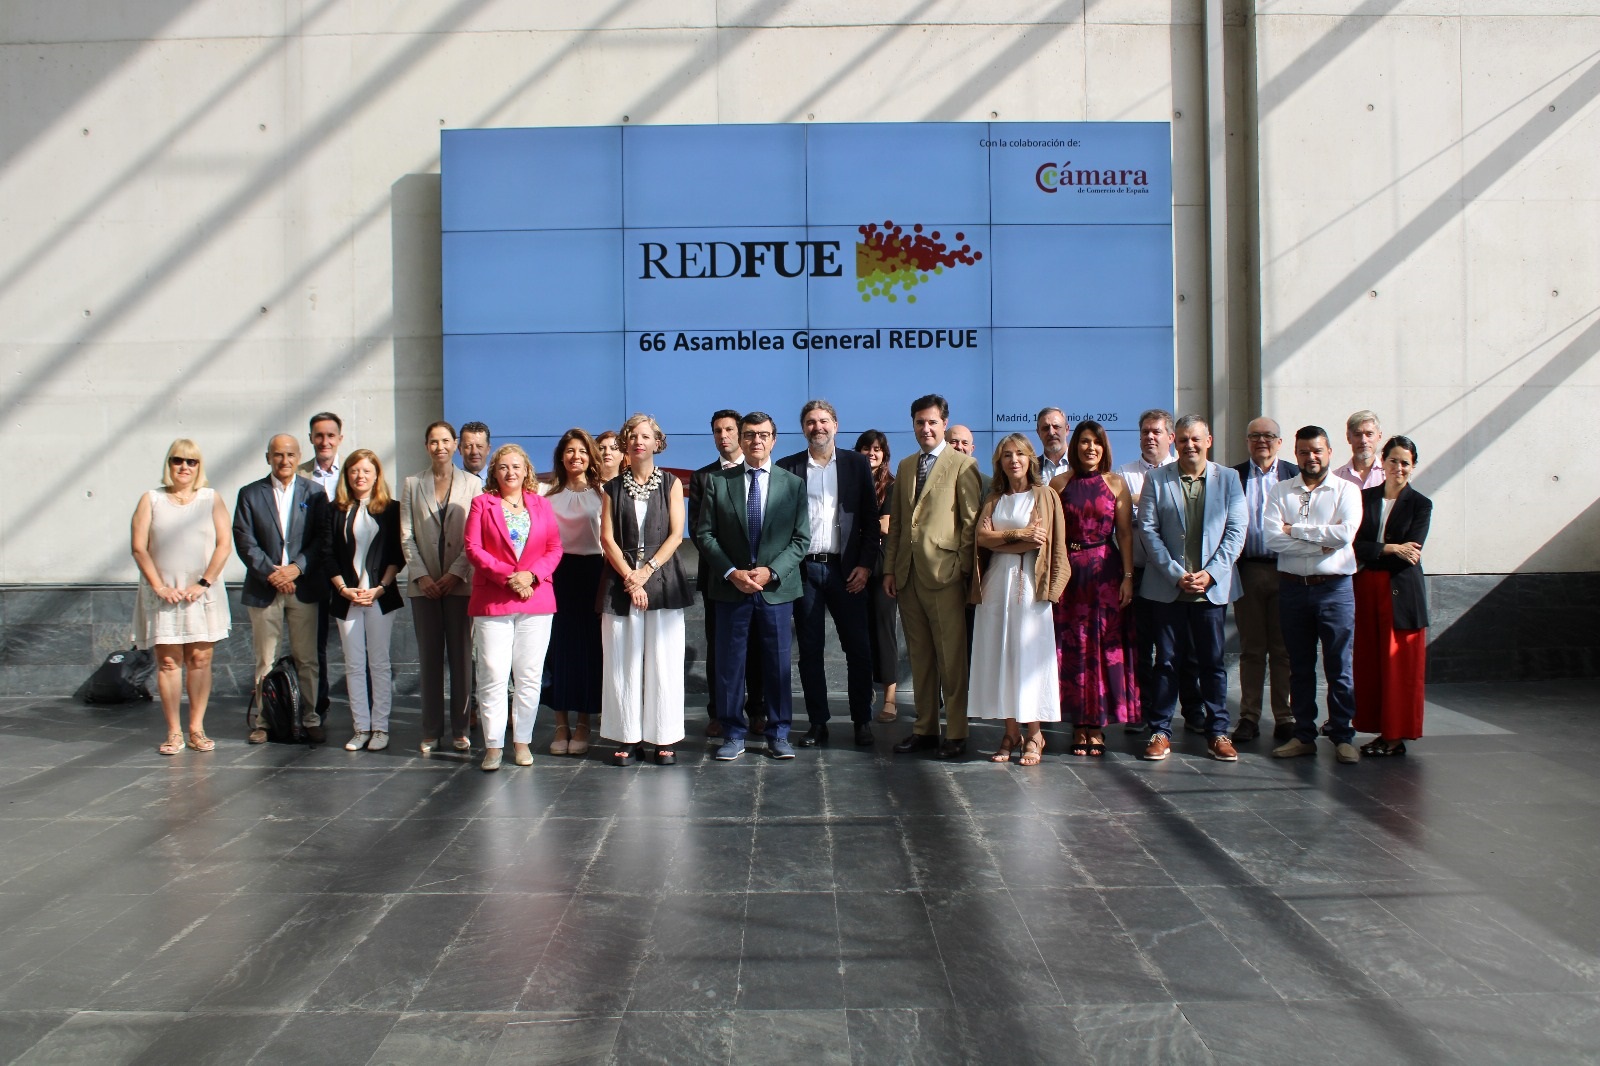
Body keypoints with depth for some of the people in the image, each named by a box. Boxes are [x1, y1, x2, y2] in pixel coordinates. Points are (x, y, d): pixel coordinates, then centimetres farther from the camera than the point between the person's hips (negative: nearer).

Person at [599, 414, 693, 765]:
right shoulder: (613, 487, 11)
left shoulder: (671, 483, 8)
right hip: (622, 581, 1)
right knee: (623, 662, 0)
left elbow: (676, 534, 0)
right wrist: (630, 578, -10)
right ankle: (628, 738, 7)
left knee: (663, 662, -2)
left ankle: (664, 738, 6)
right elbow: (607, 538, 3)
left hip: (662, 579, -1)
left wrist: (647, 571, -11)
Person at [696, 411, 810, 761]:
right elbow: (705, 534, 1)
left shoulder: (793, 484, 4)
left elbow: (801, 538, 1)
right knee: (729, 664, 5)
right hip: (731, 588, 0)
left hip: (777, 588, 0)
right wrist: (731, 572, -11)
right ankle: (733, 735, 16)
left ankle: (778, 734, 18)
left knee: (777, 664, 6)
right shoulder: (718, 482, 4)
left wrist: (771, 571, -13)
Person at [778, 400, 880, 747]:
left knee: (858, 648, 1)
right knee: (809, 650, 6)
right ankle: (818, 723, 14)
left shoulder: (857, 465, 7)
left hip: (845, 569, 0)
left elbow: (870, 520, 5)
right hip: (803, 569, 1)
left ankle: (862, 721, 13)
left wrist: (865, 564, -5)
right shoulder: (787, 467, 6)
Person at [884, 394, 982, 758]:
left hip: (944, 573, -6)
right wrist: (889, 568, 12)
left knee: (951, 657, -2)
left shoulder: (962, 464, -1)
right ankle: (925, 728, 18)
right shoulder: (905, 466, 18)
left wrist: (963, 567, -10)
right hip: (908, 574, 6)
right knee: (919, 656, 10)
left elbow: (972, 520, -5)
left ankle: (955, 733, 5)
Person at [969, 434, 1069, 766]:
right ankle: (1010, 733, 7)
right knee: (998, 657, 1)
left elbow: (1047, 543, -5)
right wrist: (1020, 534, -10)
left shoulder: (1045, 496, 6)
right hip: (995, 585, 4)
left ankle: (1034, 735, 2)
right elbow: (981, 537, 1)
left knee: (1029, 656, -5)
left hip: (1029, 585, -3)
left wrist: (1000, 538, -7)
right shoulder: (993, 499, 16)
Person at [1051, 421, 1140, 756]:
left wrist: (1128, 576, -8)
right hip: (1068, 572, 1)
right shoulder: (1059, 483, 5)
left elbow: (1125, 533, 0)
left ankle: (1097, 725, 10)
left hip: (1105, 570, 0)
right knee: (1072, 647, 2)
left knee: (1104, 646, 1)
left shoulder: (1116, 483, 4)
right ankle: (1080, 726, 10)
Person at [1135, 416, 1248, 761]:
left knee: (1213, 661, 6)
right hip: (1167, 586, 0)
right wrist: (1176, 574, -10)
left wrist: (1210, 573, -9)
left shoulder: (1228, 479, 6)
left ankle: (1218, 731, 16)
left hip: (1212, 586, 1)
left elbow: (1236, 531, 1)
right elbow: (1148, 530, -2)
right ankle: (1160, 731, 13)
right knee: (1167, 660, 5)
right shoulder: (1156, 479, 3)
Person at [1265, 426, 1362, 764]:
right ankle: (1304, 735, 19)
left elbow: (1345, 534, -15)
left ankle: (1343, 736, 12)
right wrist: (1320, 544, -12)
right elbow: (1272, 539, -7)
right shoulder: (1280, 491, 7)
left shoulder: (1346, 490, 2)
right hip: (1292, 587, 2)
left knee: (1339, 667, 1)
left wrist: (1296, 529, -9)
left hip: (1334, 588, -2)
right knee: (1299, 667, 10)